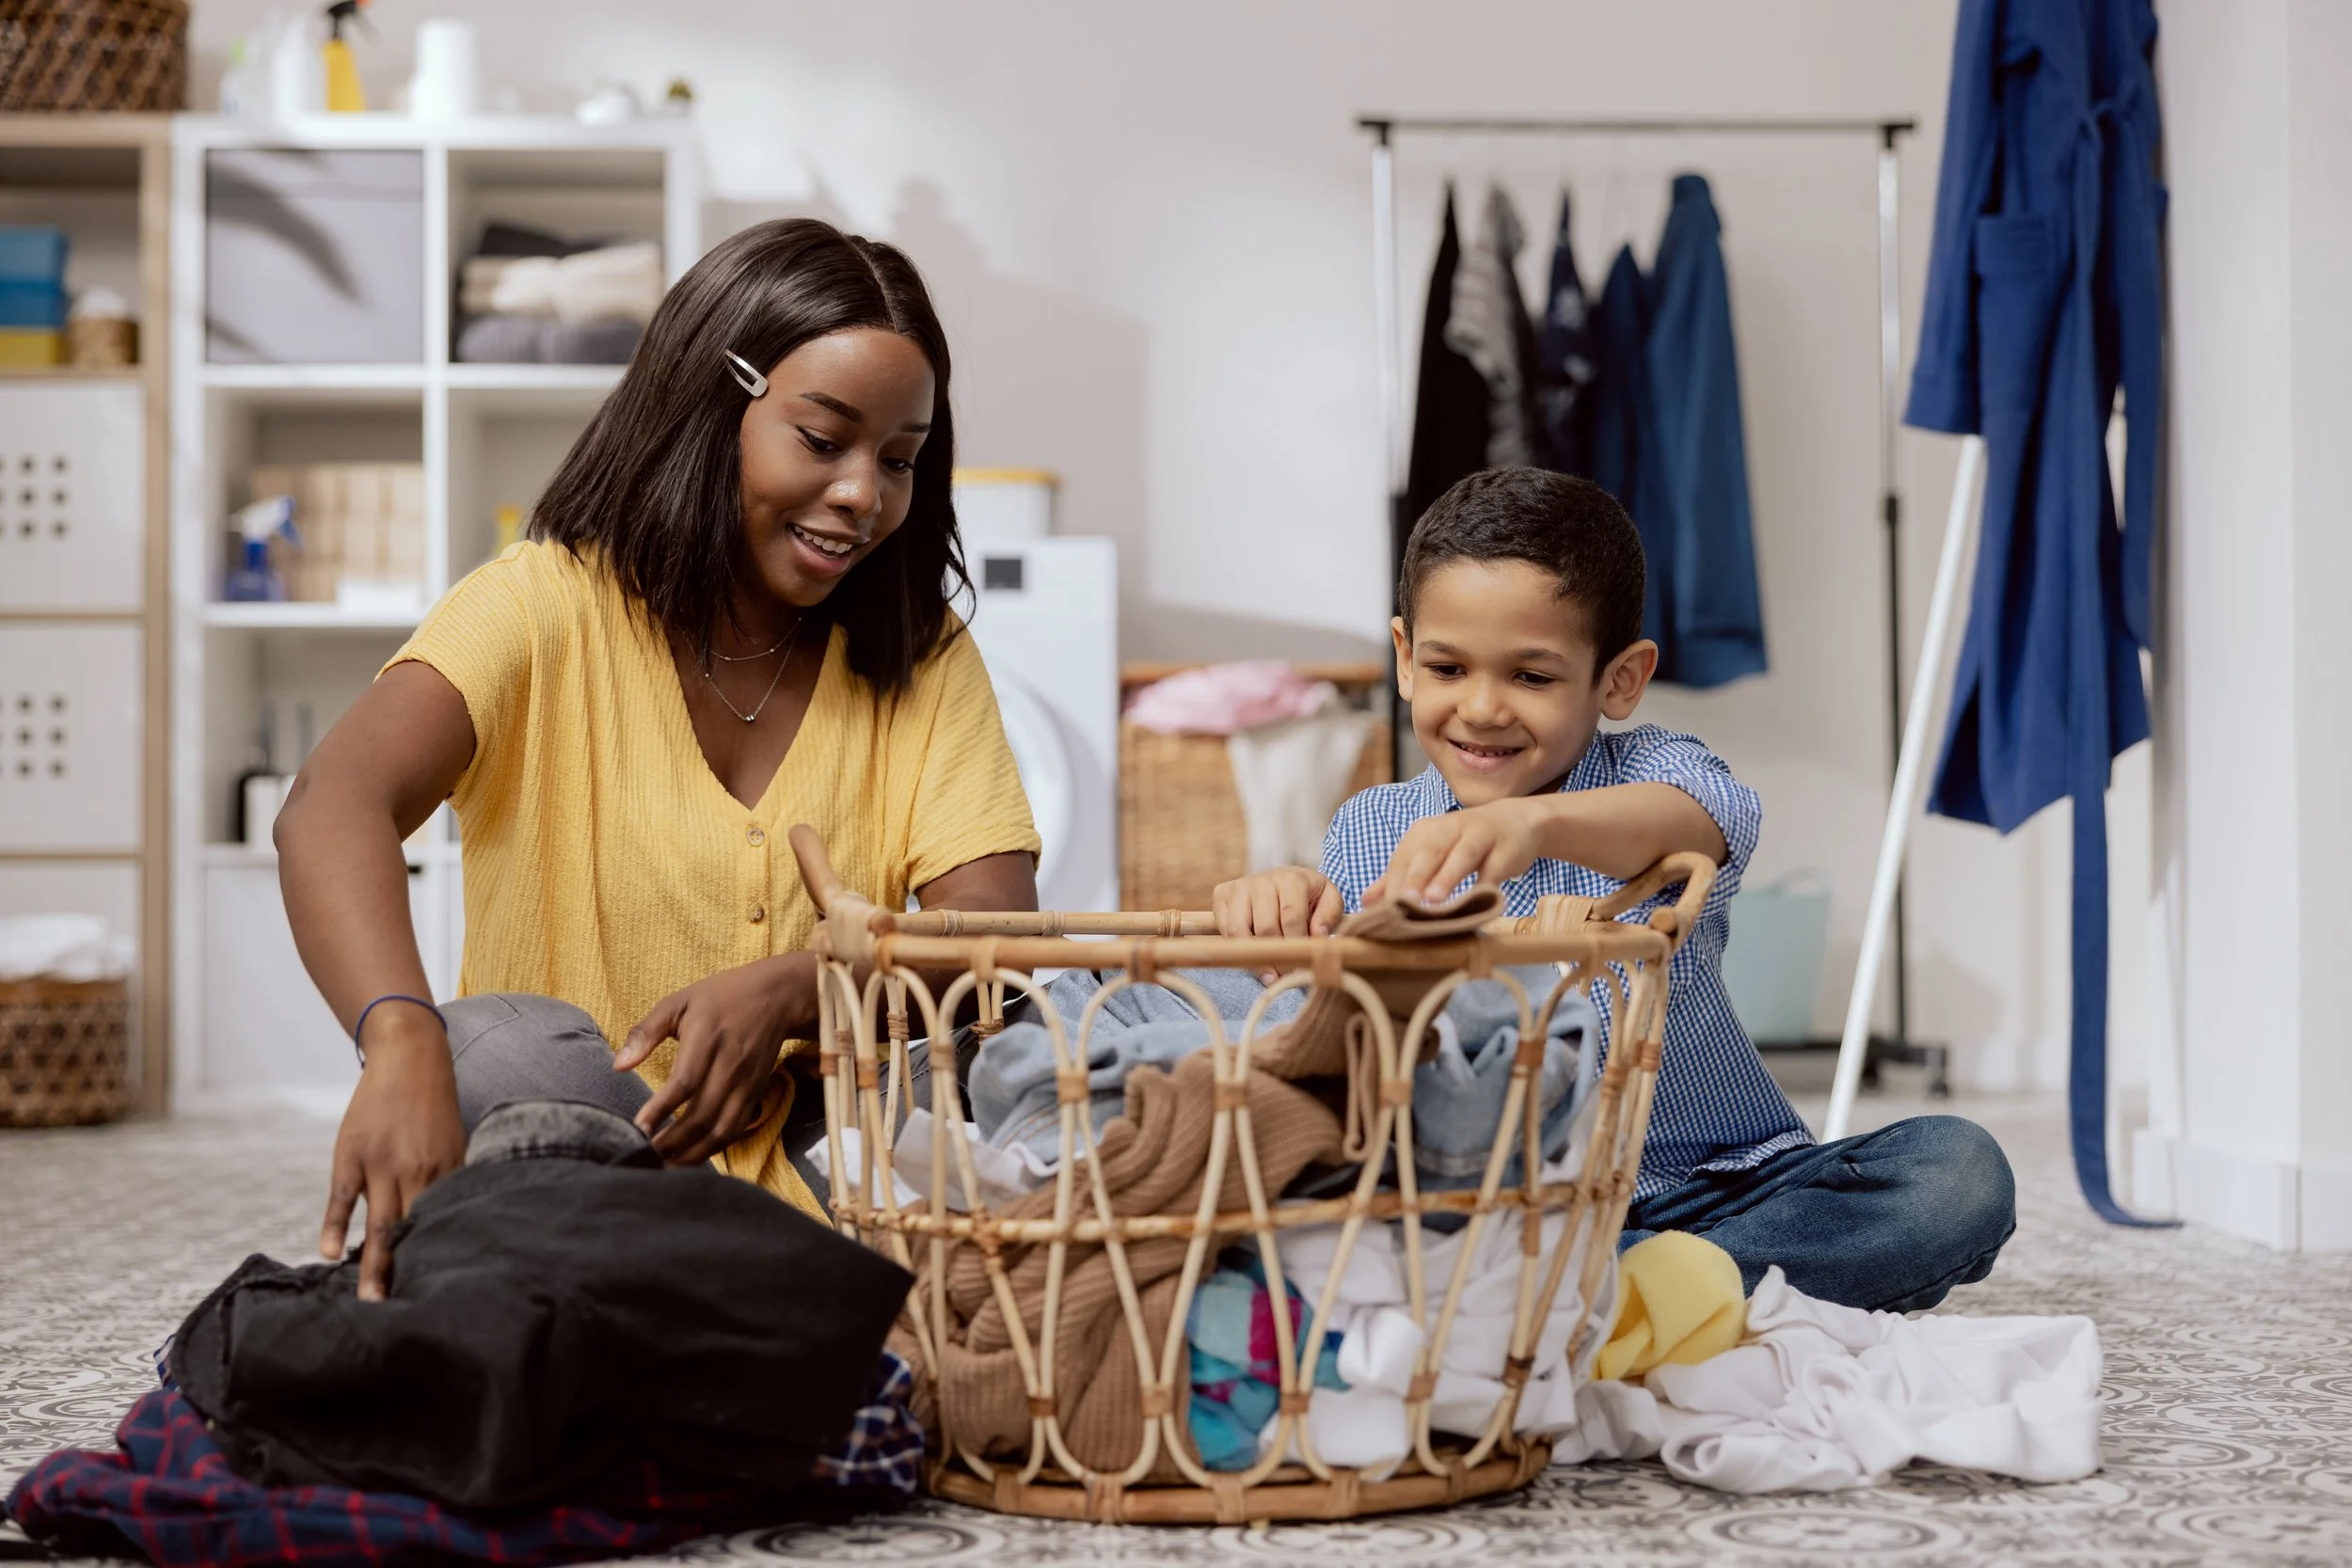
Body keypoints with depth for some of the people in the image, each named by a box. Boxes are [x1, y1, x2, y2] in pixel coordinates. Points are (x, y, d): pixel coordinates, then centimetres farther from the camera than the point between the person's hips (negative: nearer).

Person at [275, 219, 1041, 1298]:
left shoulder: (923, 661, 8)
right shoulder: (544, 608, -5)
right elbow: (331, 808, -25)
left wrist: (791, 990, -28)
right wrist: (401, 1043, -46)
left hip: (821, 1162, 3)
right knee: (508, 1050, -35)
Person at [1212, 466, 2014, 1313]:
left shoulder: (1647, 773, -6)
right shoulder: (1369, 831, 3)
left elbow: (1712, 818, -33)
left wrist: (1535, 822, -55)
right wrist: (1280, 908, -34)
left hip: (1717, 1194, -1)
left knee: (1958, 1177, -25)